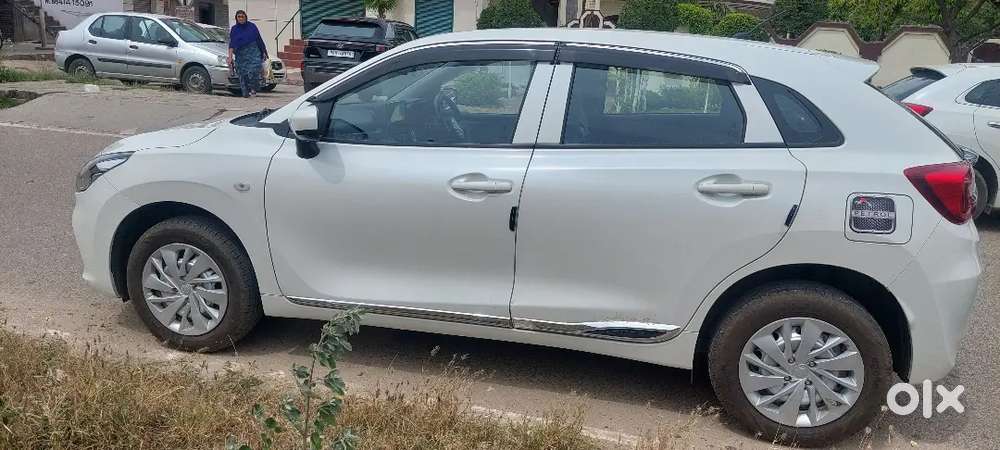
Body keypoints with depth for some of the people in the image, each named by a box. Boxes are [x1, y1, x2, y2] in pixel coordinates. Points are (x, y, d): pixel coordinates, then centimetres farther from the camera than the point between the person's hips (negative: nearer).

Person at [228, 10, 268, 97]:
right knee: (243, 73, -2)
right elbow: (232, 44, -2)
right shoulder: (234, 29, 5)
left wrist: (264, 52, 10)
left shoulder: (252, 26, 5)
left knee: (254, 69, -20)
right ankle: (246, 92, 4)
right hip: (241, 54, 1)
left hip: (253, 52, -1)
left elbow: (259, 40, 10)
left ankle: (253, 89, -7)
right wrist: (230, 57, -12)